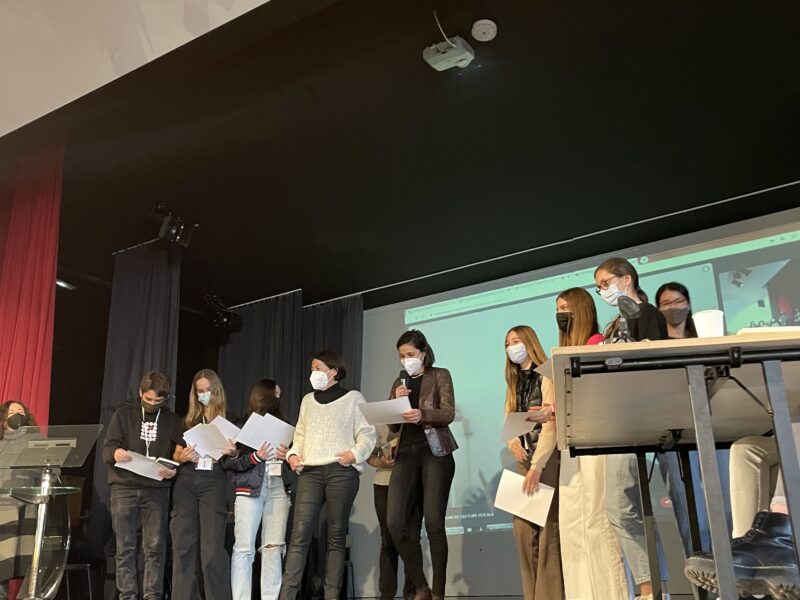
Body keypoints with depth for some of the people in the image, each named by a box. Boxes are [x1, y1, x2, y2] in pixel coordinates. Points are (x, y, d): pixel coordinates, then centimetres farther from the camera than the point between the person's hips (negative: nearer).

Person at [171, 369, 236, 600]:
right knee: (183, 545, 2)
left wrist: (232, 453, -15)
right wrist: (183, 457, -9)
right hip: (186, 482, 3)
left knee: (212, 548, -8)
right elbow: (176, 455, 14)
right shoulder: (189, 420, 15)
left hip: (213, 483, -3)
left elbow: (235, 457, 7)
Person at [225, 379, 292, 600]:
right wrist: (255, 457, -14)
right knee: (244, 548, -6)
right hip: (249, 489, -4)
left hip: (278, 488, 4)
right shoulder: (242, 425, 2)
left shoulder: (281, 426, 15)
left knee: (274, 547, 1)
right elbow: (228, 462, -3)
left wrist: (287, 456, -1)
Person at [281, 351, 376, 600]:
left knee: (337, 535, 0)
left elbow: (367, 434, 2)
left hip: (341, 471, -3)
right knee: (299, 533, -7)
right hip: (310, 472, 3)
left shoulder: (353, 398, 7)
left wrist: (356, 453, -14)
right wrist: (293, 454, 5)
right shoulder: (308, 400, 21)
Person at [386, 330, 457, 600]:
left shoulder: (440, 376, 6)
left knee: (433, 523, -9)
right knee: (395, 523, -9)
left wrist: (422, 414, -26)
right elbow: (392, 426, 14)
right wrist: (397, 401, -5)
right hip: (406, 455, 4)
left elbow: (448, 413, -7)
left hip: (436, 453, -4)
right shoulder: (398, 383, 18)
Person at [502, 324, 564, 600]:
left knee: (546, 525, -8)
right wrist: (513, 443, -8)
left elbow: (551, 424, -16)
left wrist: (537, 466, -24)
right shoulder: (514, 382, 18)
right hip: (524, 458, 7)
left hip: (547, 458, -7)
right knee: (523, 527, 3)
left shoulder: (546, 376, -6)